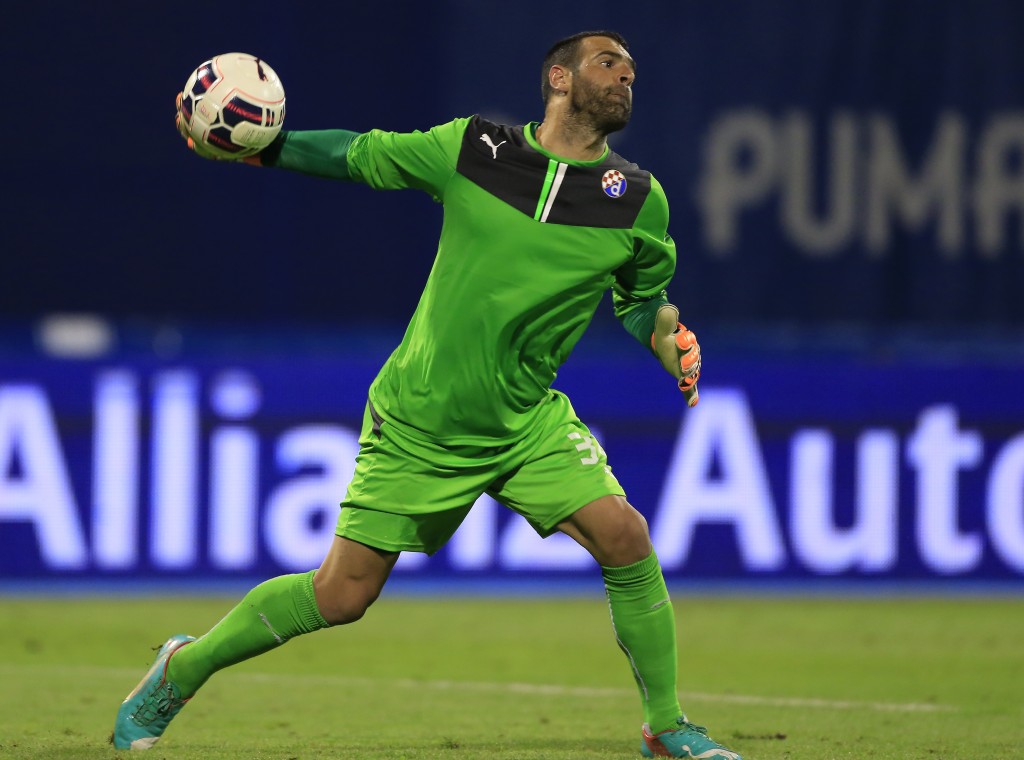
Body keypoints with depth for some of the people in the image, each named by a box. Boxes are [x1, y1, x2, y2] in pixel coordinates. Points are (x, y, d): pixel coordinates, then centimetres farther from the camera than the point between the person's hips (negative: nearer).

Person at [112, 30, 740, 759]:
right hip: (417, 423, -2)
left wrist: (671, 343, -7)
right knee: (340, 597, 0)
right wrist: (256, 145, 0)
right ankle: (183, 668, 24)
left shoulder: (638, 200, -4)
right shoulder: (470, 148, -8)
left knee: (623, 534, -20)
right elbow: (361, 154, 7)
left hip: (527, 421, 2)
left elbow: (643, 296, 14)